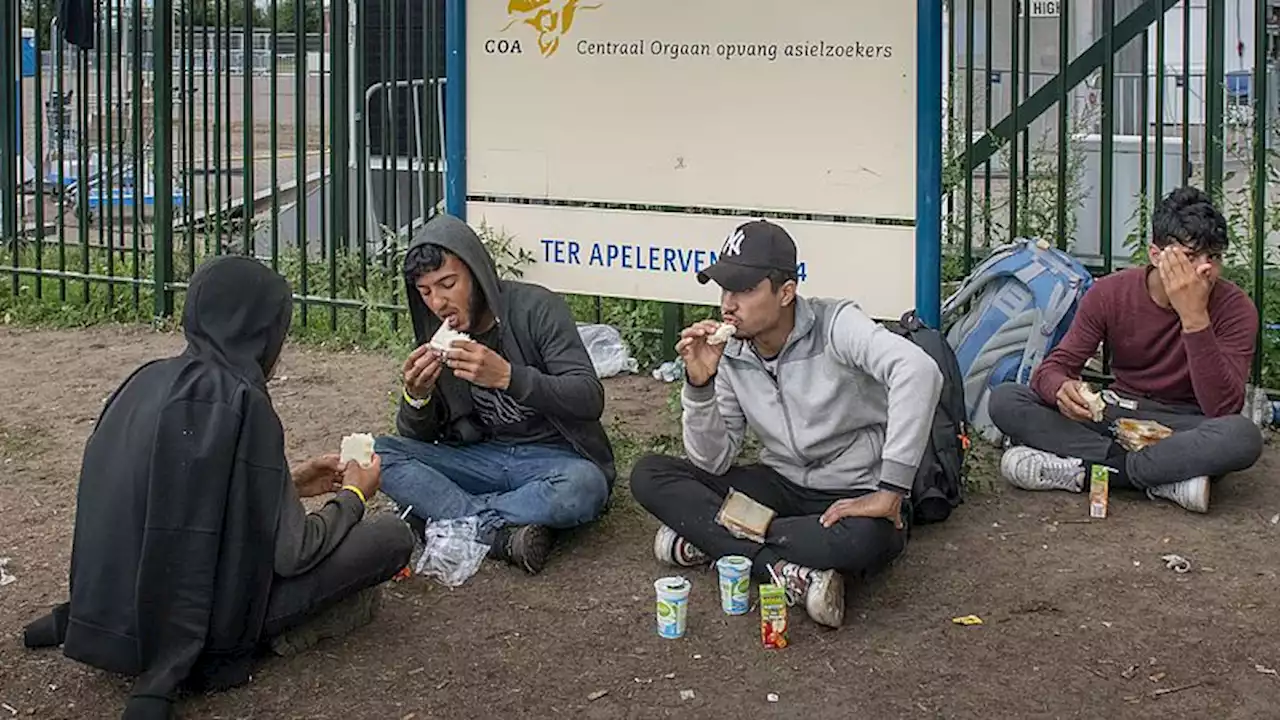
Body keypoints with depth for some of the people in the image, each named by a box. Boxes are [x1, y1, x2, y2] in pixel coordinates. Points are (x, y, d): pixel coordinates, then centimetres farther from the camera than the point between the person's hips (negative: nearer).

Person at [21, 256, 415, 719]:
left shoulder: (152, 382, 5)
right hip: (204, 610, -8)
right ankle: (202, 652, -5)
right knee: (393, 537, -2)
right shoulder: (238, 402, -18)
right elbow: (291, 554, -13)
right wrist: (352, 497, 6)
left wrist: (289, 485, 23)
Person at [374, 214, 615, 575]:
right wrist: (416, 396, -20)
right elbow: (417, 437, 5)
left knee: (584, 487, -38)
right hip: (481, 458, 4)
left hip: (553, 458, -4)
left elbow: (590, 399, -21)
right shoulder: (436, 335, 2)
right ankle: (503, 534, -28)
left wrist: (507, 375, -35)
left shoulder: (537, 309, -12)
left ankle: (449, 516, -21)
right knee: (378, 454, -18)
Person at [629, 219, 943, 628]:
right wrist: (700, 384, -18)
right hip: (781, 487, 5)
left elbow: (918, 370, -37)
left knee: (864, 540, -42)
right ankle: (789, 571, -24)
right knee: (649, 476, -12)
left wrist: (891, 492, -37)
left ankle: (708, 539, -22)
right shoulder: (732, 357, -2)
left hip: (855, 496, -5)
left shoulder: (835, 326, -19)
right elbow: (713, 462, -1)